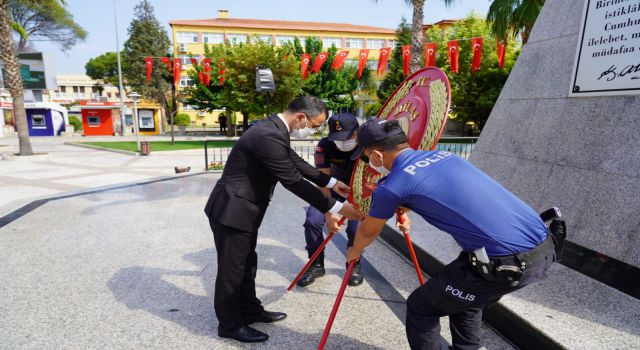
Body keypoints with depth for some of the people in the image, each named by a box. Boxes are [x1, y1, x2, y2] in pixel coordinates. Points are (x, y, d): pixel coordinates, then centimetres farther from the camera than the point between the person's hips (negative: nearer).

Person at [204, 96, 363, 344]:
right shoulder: (269, 135, -29)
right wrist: (334, 208, -20)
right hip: (232, 210, -10)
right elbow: (293, 181, -27)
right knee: (232, 268, 7)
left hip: (244, 208, 10)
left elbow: (296, 162, 14)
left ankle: (250, 311, 39)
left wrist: (331, 182, 15)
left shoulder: (275, 129, 3)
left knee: (246, 263, 21)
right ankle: (230, 324, 27)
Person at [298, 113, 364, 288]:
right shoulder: (324, 146, -26)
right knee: (312, 221, -14)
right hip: (334, 188, 2)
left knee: (356, 228, -20)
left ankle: (355, 265, 12)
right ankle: (317, 264, 9)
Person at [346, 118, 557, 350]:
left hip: (505, 262, -8)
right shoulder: (442, 154, 14)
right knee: (465, 298, 30)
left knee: (420, 308, 11)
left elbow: (368, 232, 14)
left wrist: (355, 251, 36)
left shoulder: (392, 186, -7)